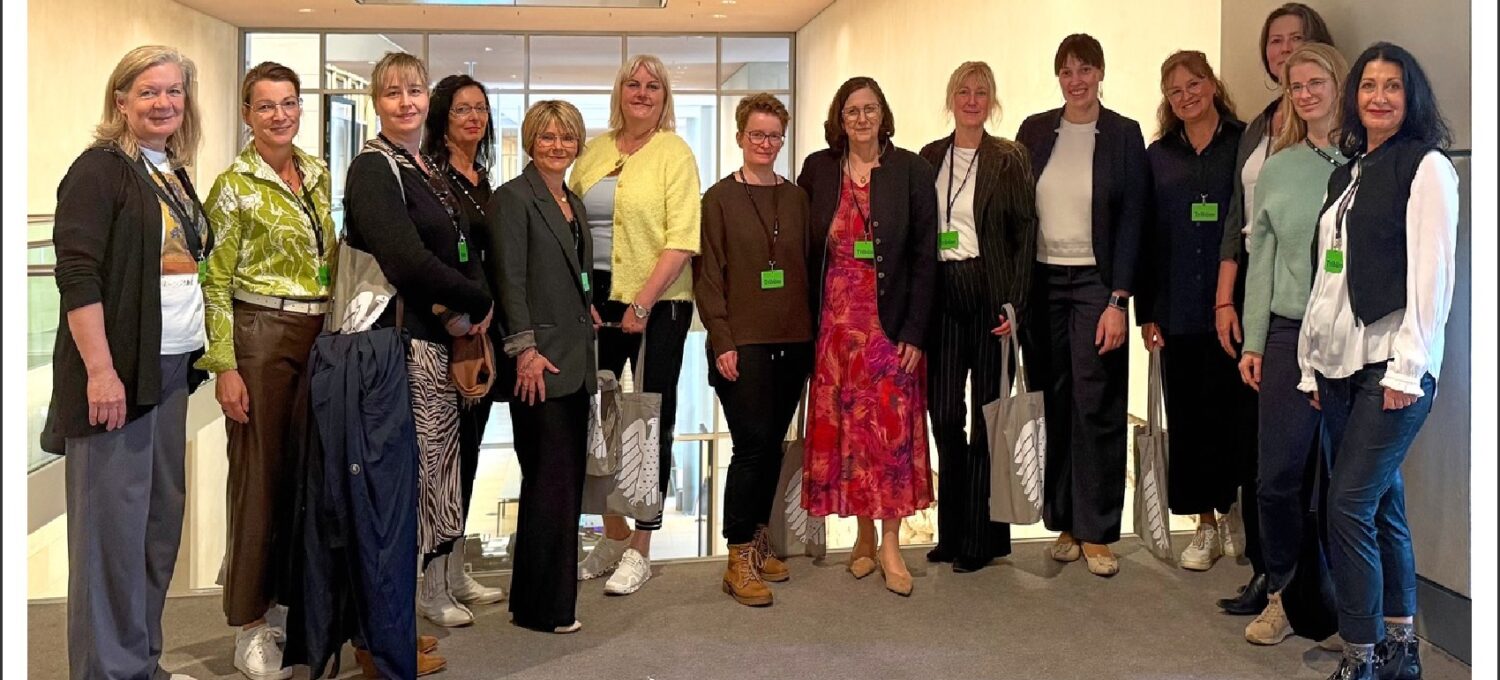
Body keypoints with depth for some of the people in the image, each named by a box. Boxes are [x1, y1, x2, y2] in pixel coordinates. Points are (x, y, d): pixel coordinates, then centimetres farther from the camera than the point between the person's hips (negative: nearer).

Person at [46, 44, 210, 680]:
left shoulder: (176, 175, 16)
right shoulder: (101, 169, -7)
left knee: (161, 518, 12)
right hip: (115, 371, -8)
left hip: (170, 367, 8)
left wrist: (197, 354, 14)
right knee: (113, 521, -2)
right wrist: (100, 370, -21)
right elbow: (77, 272, -15)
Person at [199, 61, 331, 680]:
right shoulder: (234, 184, -6)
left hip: (322, 334, 6)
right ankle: (250, 624, 12)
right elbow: (216, 281, -7)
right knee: (261, 474, 0)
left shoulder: (317, 174, 11)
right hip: (261, 335, -5)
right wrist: (224, 367, -13)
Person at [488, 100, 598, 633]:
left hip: (576, 361, 8)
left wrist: (588, 309, 9)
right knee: (551, 480, -6)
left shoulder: (574, 203, 18)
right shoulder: (513, 198, -7)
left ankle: (554, 591, 20)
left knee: (568, 479, 10)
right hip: (541, 362, -8)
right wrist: (525, 349, -18)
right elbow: (509, 279, -13)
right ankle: (542, 606, 4)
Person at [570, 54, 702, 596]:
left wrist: (642, 304, -15)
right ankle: (614, 535, 24)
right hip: (600, 297, 5)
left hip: (658, 302, -4)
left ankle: (640, 550, 13)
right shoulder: (594, 151, 10)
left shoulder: (675, 154, -3)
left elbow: (682, 241, -10)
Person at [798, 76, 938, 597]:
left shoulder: (911, 170, -1)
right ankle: (864, 538, 18)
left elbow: (925, 255, -3)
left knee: (892, 428, -1)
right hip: (835, 323, 2)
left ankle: (890, 546, 8)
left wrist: (914, 332, -9)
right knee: (843, 430, 5)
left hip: (891, 321, -2)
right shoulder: (818, 169, 5)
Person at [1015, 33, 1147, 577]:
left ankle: (1096, 532, 7)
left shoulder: (1124, 135, 0)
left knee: (1097, 408, -2)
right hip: (1041, 281, 2)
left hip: (1095, 282, -2)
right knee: (1055, 404, 6)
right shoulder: (1035, 131, 7)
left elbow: (1131, 221, -3)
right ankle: (1064, 522, 17)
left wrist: (1118, 301, -10)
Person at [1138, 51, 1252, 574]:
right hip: (1178, 311, 3)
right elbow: (1145, 235, 9)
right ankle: (1206, 524, 17)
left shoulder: (1245, 145, 2)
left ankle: (1237, 517, 15)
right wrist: (1145, 311, 4)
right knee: (1188, 417, 6)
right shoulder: (1158, 156, 10)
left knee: (1235, 411, 0)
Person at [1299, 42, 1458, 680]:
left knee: (1350, 506, -10)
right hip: (1341, 365, 7)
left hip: (1393, 364, -7)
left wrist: (1407, 369, -15)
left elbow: (1432, 272, -10)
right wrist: (1312, 365, 12)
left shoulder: (1426, 167, -3)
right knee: (1381, 507, 10)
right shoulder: (1347, 174, 17)